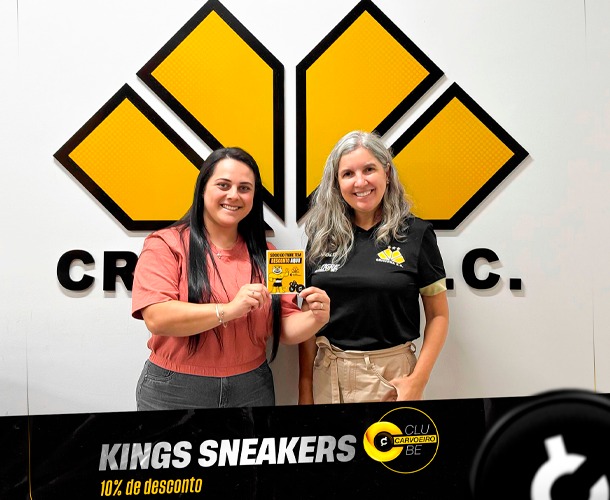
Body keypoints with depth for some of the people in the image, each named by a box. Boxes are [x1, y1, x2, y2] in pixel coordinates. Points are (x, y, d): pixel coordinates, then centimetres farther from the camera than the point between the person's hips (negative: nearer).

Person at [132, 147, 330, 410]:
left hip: (251, 390, 3)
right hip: (174, 393, -3)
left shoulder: (265, 254, 5)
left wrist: (314, 319, -18)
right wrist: (229, 310, -26)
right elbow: (157, 318, -19)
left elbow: (285, 327, 3)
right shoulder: (165, 245, -7)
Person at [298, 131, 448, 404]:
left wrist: (418, 380, -10)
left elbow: (438, 315, -1)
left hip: (391, 374, -2)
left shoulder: (416, 233, -5)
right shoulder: (321, 237, 3)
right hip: (328, 374, 3)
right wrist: (305, 386, 4)